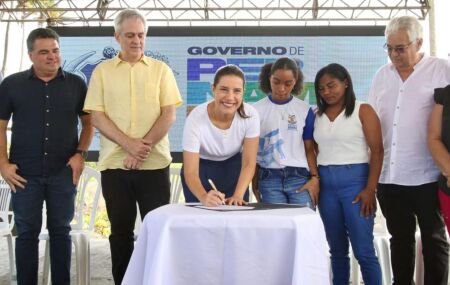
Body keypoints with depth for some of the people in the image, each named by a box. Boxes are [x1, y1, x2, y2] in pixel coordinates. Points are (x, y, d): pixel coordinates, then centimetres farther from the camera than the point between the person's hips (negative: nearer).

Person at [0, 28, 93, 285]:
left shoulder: (76, 84, 4)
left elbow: (89, 122, 10)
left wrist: (80, 154, -3)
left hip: (64, 172, 1)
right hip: (25, 173, 0)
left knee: (61, 231, 9)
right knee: (27, 232, 6)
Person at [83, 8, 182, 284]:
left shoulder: (160, 69, 6)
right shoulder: (103, 71, 7)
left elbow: (169, 115, -1)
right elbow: (97, 116, -1)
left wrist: (144, 147, -13)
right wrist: (129, 144, -14)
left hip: (154, 163, 0)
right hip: (114, 164, 1)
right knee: (121, 230, 8)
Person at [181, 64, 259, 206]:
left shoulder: (250, 115, -23)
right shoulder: (196, 119, -29)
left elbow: (248, 164, -16)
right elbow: (190, 172, -30)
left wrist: (238, 196, -32)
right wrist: (204, 197, -49)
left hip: (233, 167, 2)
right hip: (201, 168, -1)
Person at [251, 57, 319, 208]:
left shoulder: (305, 110, 5)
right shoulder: (257, 110, 3)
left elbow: (309, 148, 7)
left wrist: (315, 177, -4)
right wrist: (254, 182, 7)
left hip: (300, 177, 1)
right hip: (269, 178, 0)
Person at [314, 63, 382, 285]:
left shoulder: (362, 110, -1)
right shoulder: (318, 115, 11)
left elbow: (377, 151, -6)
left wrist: (370, 189, -13)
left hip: (355, 180, -4)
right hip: (326, 184, 4)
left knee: (363, 251, -5)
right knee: (337, 249, 10)